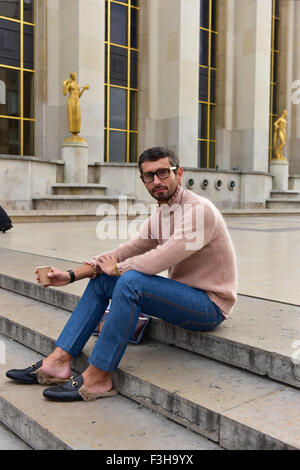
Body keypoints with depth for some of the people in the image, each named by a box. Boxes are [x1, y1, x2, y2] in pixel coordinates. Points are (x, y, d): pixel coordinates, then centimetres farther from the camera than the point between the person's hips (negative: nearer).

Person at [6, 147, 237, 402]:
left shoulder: (199, 209, -19)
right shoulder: (158, 217, 9)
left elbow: (161, 259, -28)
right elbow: (127, 251, 6)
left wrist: (116, 268, -11)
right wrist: (71, 275, -2)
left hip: (210, 305, -9)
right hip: (181, 292, 9)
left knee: (130, 281, -30)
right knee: (101, 279, 3)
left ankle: (96, 378, -19)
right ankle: (58, 362, -1)